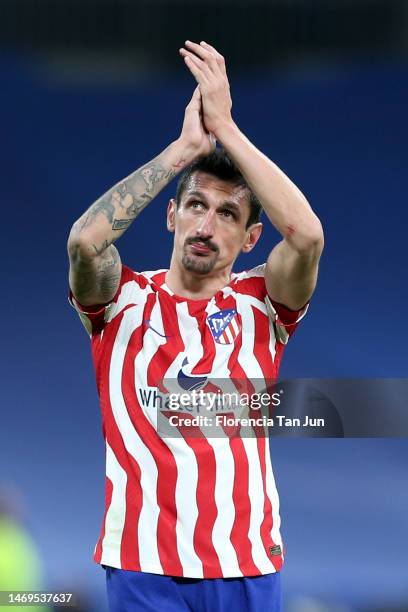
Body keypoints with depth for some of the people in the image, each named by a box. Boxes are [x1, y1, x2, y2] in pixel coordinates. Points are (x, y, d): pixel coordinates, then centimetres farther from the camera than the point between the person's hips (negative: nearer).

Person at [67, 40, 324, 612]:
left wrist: (225, 127, -10)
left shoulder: (261, 303, 5)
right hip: (143, 563, -1)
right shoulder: (124, 298, 4)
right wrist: (186, 146, -11)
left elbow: (307, 234, -14)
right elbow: (85, 239, -17)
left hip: (248, 563, 1)